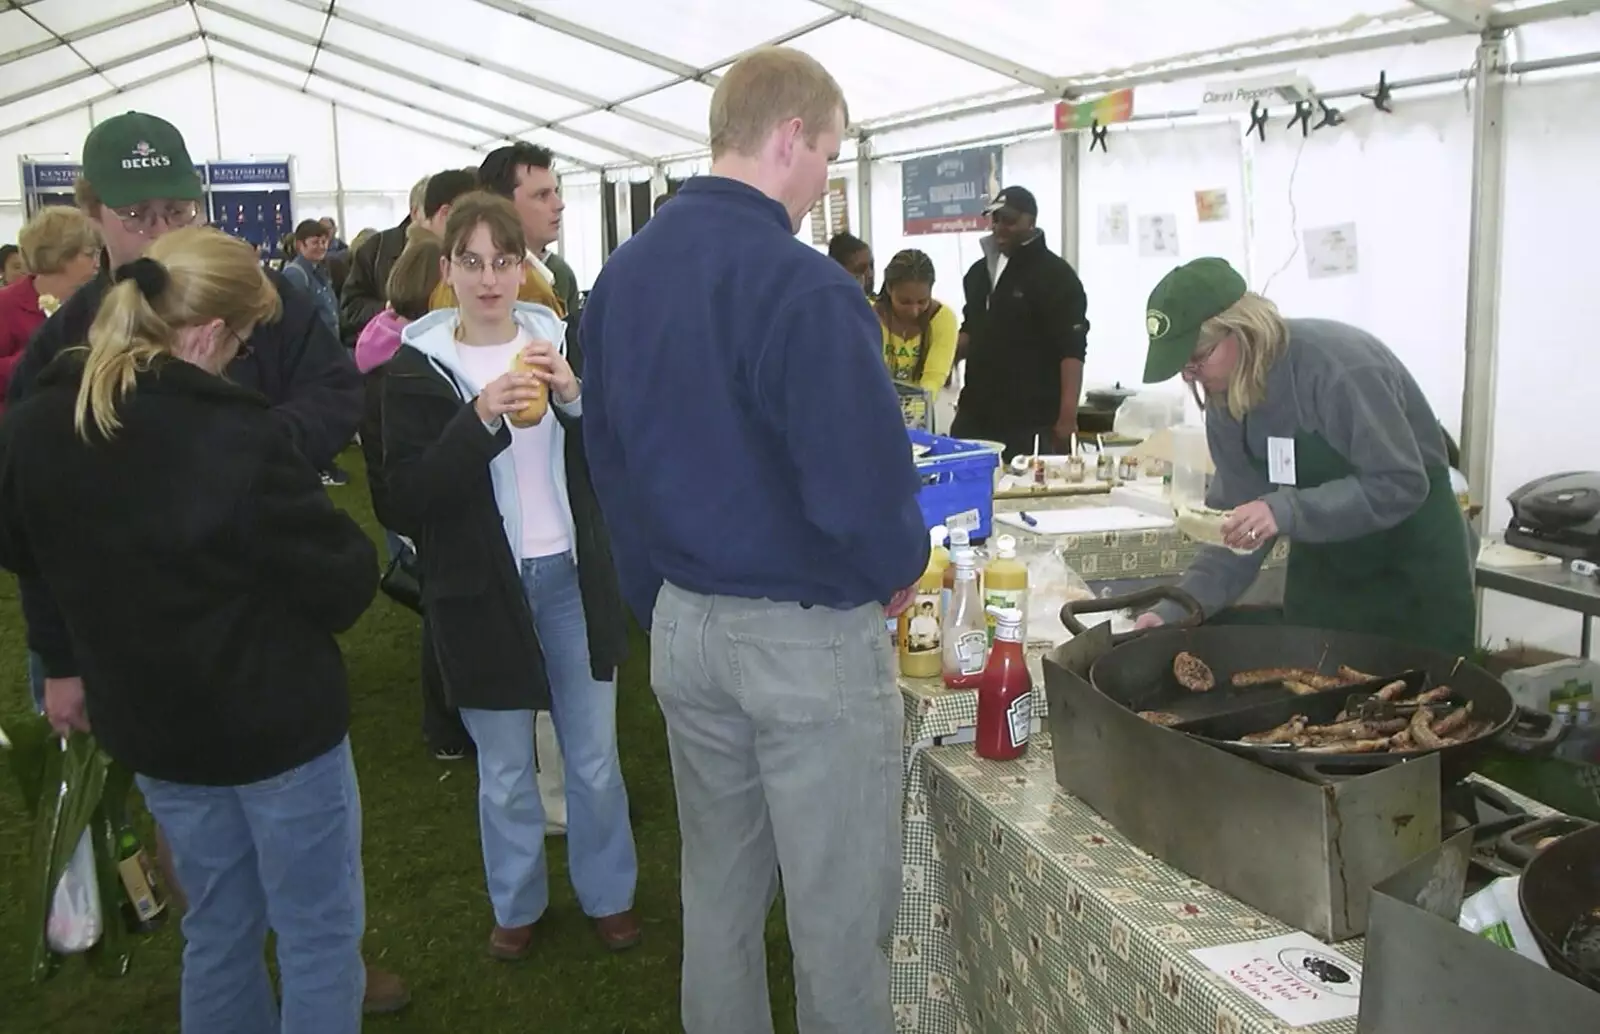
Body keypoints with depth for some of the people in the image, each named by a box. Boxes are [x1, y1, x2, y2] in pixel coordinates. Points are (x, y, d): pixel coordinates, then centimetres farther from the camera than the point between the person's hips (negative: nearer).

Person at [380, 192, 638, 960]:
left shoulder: (560, 341, 3)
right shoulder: (417, 364, -4)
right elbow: (406, 499, -13)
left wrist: (575, 399, -17)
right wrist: (481, 416, -24)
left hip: (572, 579, 2)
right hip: (482, 591, -1)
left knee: (595, 760, 11)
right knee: (505, 772, 12)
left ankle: (609, 894, 33)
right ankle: (517, 904, 35)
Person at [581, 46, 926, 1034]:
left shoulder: (622, 276, 5)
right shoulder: (805, 287, -20)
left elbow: (611, 457, 11)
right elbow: (864, 481, -23)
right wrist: (903, 565, -1)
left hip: (682, 626, 8)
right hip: (810, 636, -7)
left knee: (719, 887, 22)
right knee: (840, 911, 10)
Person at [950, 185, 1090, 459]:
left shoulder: (1056, 276, -7)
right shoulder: (979, 271, 15)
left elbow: (1072, 351, -13)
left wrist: (1068, 417, -21)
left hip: (1031, 420, -7)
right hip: (975, 412, 7)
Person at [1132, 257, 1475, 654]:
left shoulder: (1337, 364, -28)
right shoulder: (1224, 399, -7)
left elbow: (1401, 483, -29)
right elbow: (1240, 519, -5)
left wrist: (1288, 511, -39)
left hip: (1413, 556, -6)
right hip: (1323, 561, 6)